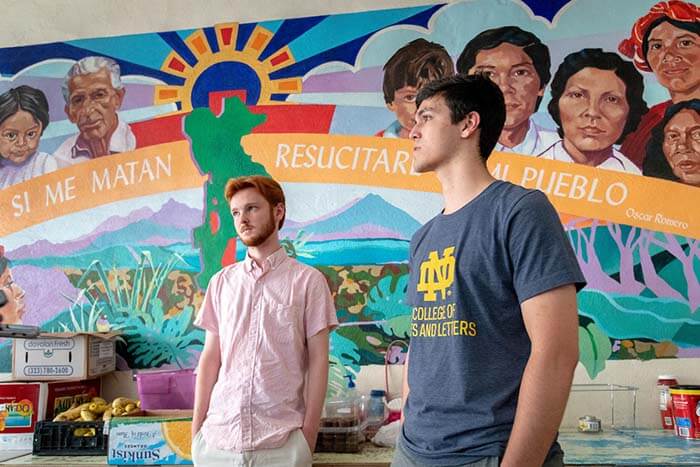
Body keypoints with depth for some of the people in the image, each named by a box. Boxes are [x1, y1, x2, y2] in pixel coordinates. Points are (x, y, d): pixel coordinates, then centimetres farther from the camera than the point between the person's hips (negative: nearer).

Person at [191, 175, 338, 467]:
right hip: (217, 436, 3)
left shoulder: (308, 280, -3)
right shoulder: (221, 281, 7)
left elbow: (318, 360, -4)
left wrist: (309, 433, -7)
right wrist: (196, 427, 4)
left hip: (282, 440, -3)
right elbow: (211, 357, 8)